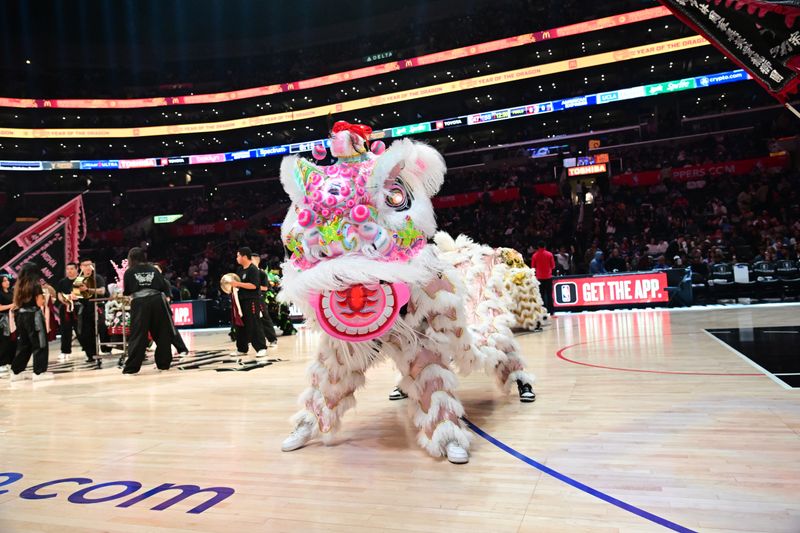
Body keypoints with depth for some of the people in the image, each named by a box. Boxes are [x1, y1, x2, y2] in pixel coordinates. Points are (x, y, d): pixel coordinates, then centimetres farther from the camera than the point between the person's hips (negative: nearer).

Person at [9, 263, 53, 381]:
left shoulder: (18, 285, 10)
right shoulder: (36, 285, -9)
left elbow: (16, 303, 13)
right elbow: (39, 303, -13)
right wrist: (44, 297, 4)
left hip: (20, 315, 7)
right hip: (33, 315, -7)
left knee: (23, 345, 16)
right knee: (39, 344, 0)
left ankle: (17, 372, 19)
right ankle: (39, 372, 0)